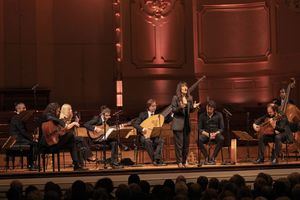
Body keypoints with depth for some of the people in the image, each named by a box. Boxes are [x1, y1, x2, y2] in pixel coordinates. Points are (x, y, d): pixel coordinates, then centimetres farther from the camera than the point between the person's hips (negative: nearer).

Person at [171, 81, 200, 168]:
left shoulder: (189, 98, 10)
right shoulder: (176, 98, -4)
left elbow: (190, 111, 15)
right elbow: (173, 110, -7)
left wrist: (193, 107, -5)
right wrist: (180, 107, -23)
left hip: (187, 123, 5)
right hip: (178, 123, -5)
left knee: (186, 144, 7)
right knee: (179, 144, -5)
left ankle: (184, 161, 16)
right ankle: (179, 162, -1)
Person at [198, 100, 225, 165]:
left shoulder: (219, 115, 4)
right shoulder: (202, 116, 4)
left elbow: (222, 128, 2)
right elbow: (199, 129, 1)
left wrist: (215, 134, -17)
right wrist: (208, 134, -16)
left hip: (216, 133, 0)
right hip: (206, 134, 0)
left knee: (221, 139, -36)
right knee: (199, 139, -34)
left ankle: (213, 157, -25)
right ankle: (206, 157, -19)